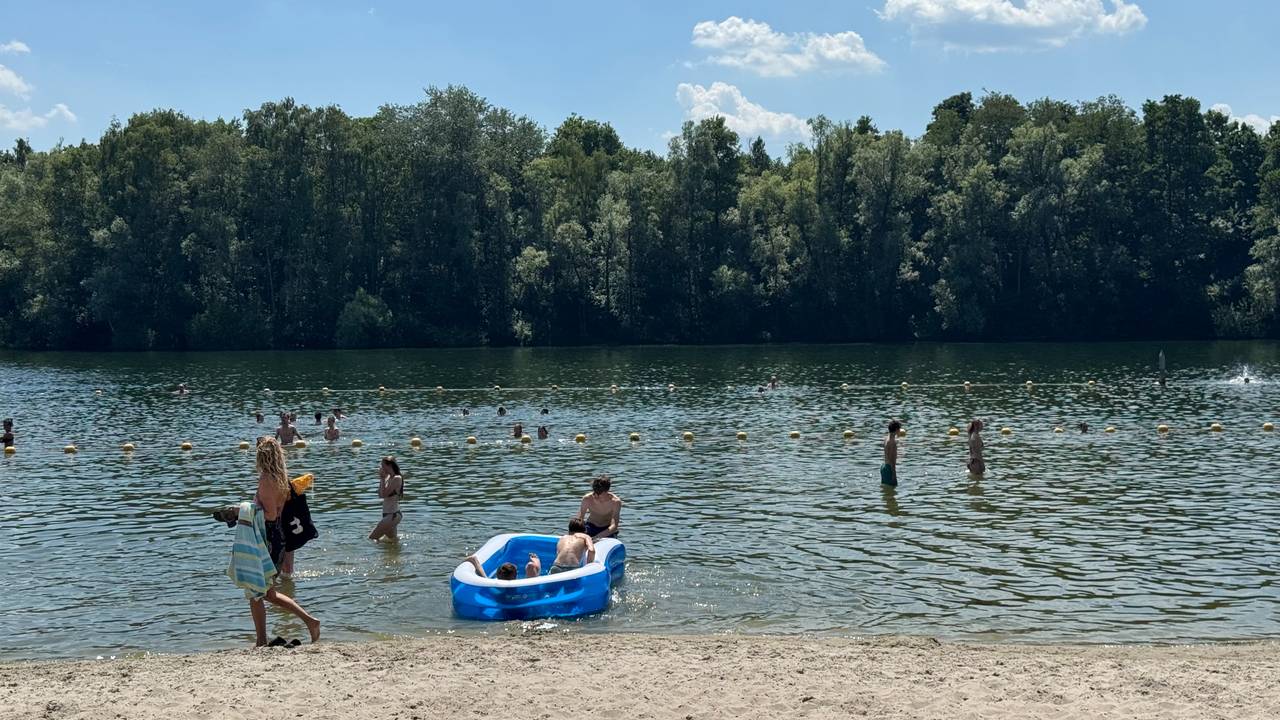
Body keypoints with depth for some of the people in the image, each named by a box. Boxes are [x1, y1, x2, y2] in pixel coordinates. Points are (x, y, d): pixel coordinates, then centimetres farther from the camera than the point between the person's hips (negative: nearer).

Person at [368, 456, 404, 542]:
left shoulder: (397, 478, -16)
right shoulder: (388, 478, 10)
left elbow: (384, 494, -21)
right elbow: (380, 495, 13)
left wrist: (382, 478, -14)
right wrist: (381, 479, 8)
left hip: (393, 515, -10)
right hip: (388, 515, 10)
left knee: (372, 538, -14)